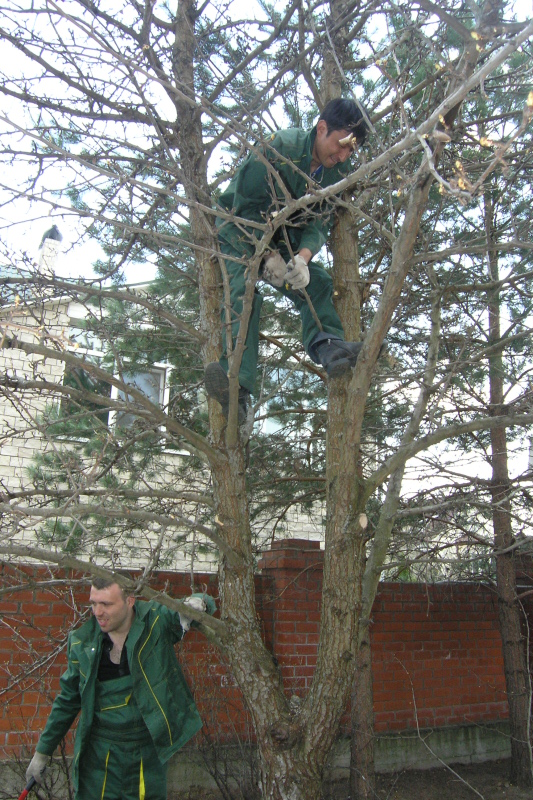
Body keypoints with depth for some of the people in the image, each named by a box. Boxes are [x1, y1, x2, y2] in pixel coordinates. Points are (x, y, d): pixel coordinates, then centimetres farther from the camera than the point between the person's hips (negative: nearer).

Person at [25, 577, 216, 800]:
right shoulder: (83, 641, -4)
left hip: (147, 754, -1)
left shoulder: (157, 621, -12)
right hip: (99, 754, 1)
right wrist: (42, 751, 13)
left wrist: (198, 602, -24)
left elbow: (206, 605, 0)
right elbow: (67, 700, 8)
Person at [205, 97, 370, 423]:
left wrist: (302, 257, -29)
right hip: (242, 232, -6)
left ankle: (328, 346, -33)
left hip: (285, 240, 6)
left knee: (318, 284, -16)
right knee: (242, 293, -28)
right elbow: (247, 205, -21)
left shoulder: (338, 171, -6)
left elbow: (320, 223, -8)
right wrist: (270, 256, -27)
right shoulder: (279, 148, -24)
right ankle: (237, 386, -42)